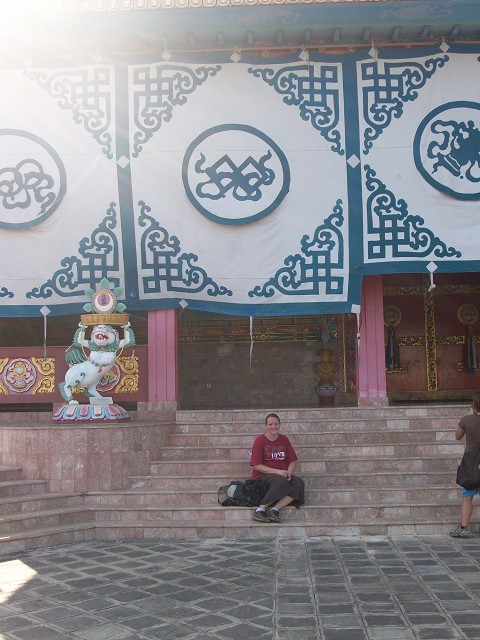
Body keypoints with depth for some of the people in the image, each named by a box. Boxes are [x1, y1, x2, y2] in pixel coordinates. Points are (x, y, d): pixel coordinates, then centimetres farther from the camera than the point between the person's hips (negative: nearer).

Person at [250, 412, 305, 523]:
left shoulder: (284, 440, 12)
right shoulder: (260, 440, -3)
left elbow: (292, 461, 12)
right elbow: (257, 465, -10)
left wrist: (289, 473, -11)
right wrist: (277, 472, -18)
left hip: (282, 475, 5)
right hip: (263, 476, -5)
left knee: (299, 484, -25)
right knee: (282, 482, -36)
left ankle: (274, 509, -31)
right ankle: (260, 510, -31)